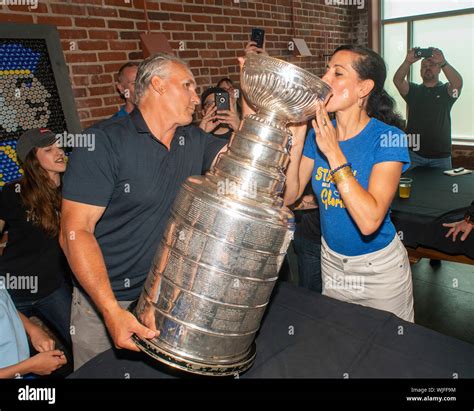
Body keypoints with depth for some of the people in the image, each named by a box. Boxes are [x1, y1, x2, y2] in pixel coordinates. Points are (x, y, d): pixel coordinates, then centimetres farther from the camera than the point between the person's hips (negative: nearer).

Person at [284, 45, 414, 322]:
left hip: (380, 268, -4)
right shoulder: (319, 133, -7)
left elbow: (369, 221, -34)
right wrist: (297, 141, -21)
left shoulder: (388, 138, -22)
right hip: (332, 261, 5)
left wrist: (333, 152, -34)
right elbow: (289, 196, -11)